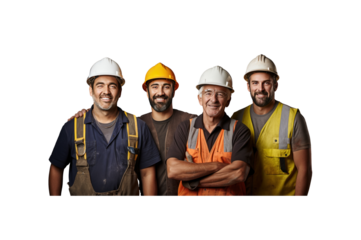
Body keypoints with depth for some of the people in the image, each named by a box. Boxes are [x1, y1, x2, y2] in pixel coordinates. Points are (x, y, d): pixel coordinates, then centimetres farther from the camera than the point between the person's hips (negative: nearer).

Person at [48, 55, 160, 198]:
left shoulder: (138, 126, -4)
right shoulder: (71, 127, -6)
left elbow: (147, 173, -3)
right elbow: (56, 168, -1)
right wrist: (54, 196, -7)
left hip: (129, 195, 1)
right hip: (82, 195, 0)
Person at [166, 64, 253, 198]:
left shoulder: (239, 131, 0)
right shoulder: (185, 128, 5)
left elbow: (239, 174, -13)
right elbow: (172, 170, -7)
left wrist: (193, 181, -10)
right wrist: (217, 166, -10)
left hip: (228, 194, -1)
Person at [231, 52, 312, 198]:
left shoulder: (294, 118, -9)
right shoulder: (237, 117, 1)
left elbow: (304, 169, -9)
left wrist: (300, 196, -16)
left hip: (284, 194, -3)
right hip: (245, 194, 3)